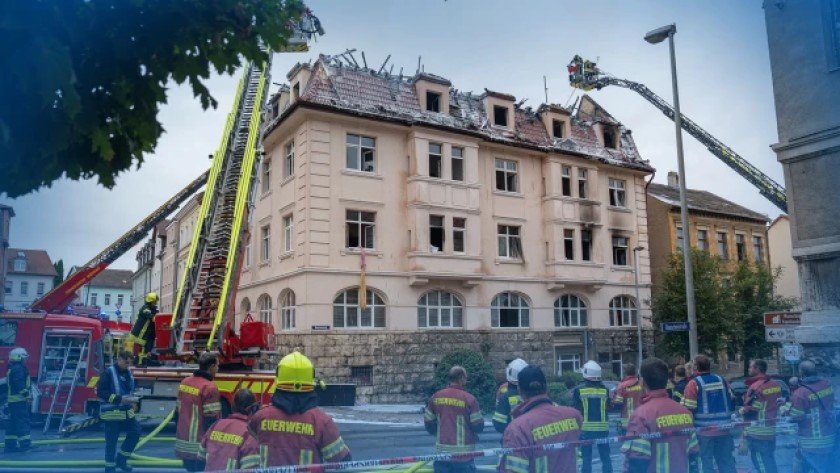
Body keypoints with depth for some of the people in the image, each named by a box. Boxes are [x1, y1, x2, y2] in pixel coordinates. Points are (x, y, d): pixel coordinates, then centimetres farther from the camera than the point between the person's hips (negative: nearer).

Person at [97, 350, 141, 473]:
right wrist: (120, 399, -24)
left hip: (126, 411, 7)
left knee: (135, 433, 7)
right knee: (111, 441, 1)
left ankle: (121, 459, 22)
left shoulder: (128, 373, 9)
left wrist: (131, 401, 4)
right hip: (112, 413, -7)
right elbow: (100, 392, -19)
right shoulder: (109, 373, -13)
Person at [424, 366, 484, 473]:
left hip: (442, 452, 4)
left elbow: (428, 423, 7)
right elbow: (478, 427, -8)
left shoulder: (436, 397, 0)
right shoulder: (469, 398, -13)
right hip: (463, 455, -4)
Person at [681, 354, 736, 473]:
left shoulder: (694, 384, -11)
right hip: (724, 430, 5)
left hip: (704, 431, -5)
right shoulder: (722, 380, 6)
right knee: (726, 461, 14)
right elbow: (731, 401, 14)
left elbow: (688, 408, -15)